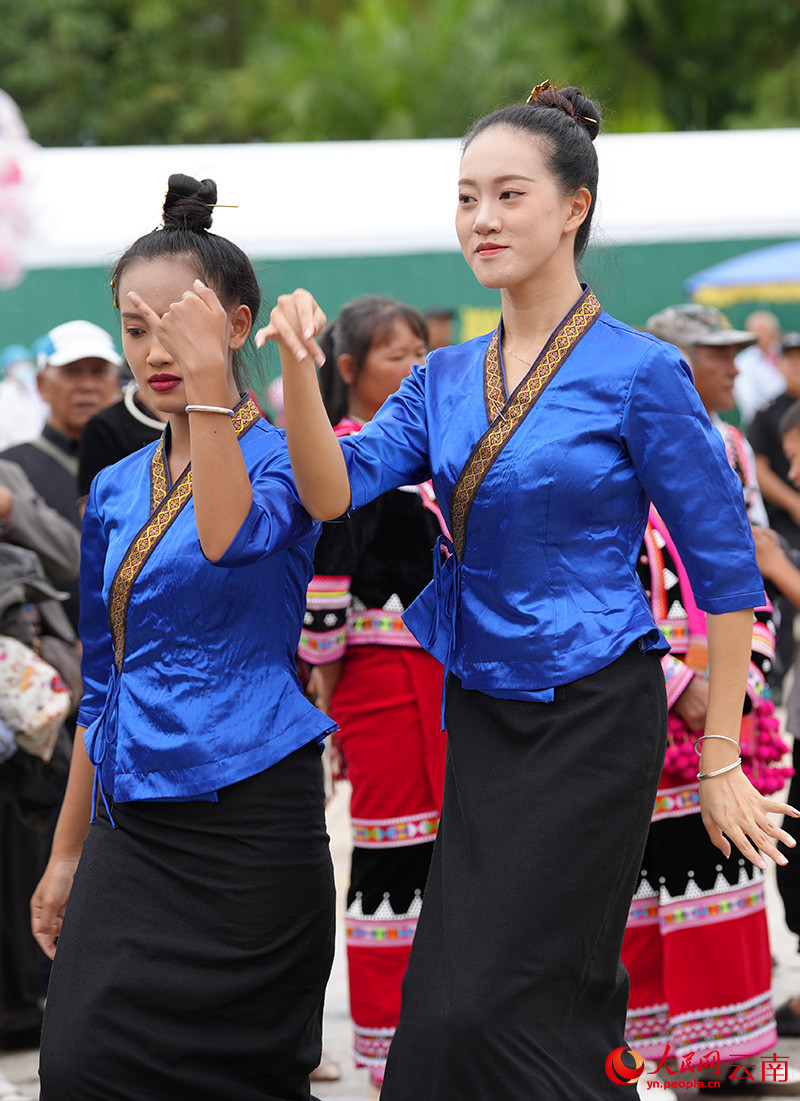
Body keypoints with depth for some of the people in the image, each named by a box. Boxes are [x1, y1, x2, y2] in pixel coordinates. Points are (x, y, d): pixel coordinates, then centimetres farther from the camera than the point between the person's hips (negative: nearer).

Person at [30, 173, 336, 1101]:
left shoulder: (278, 459, -5)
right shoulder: (115, 492, 13)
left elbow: (233, 542, -30)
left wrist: (210, 387, -34)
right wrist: (67, 853, 19)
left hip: (246, 820, -5)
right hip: (131, 827, 6)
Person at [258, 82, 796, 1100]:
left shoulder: (638, 374, -10)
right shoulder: (446, 379, 8)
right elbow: (333, 491, -6)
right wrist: (296, 366, -21)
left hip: (591, 718, -6)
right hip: (480, 711, 6)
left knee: (489, 1008, -11)